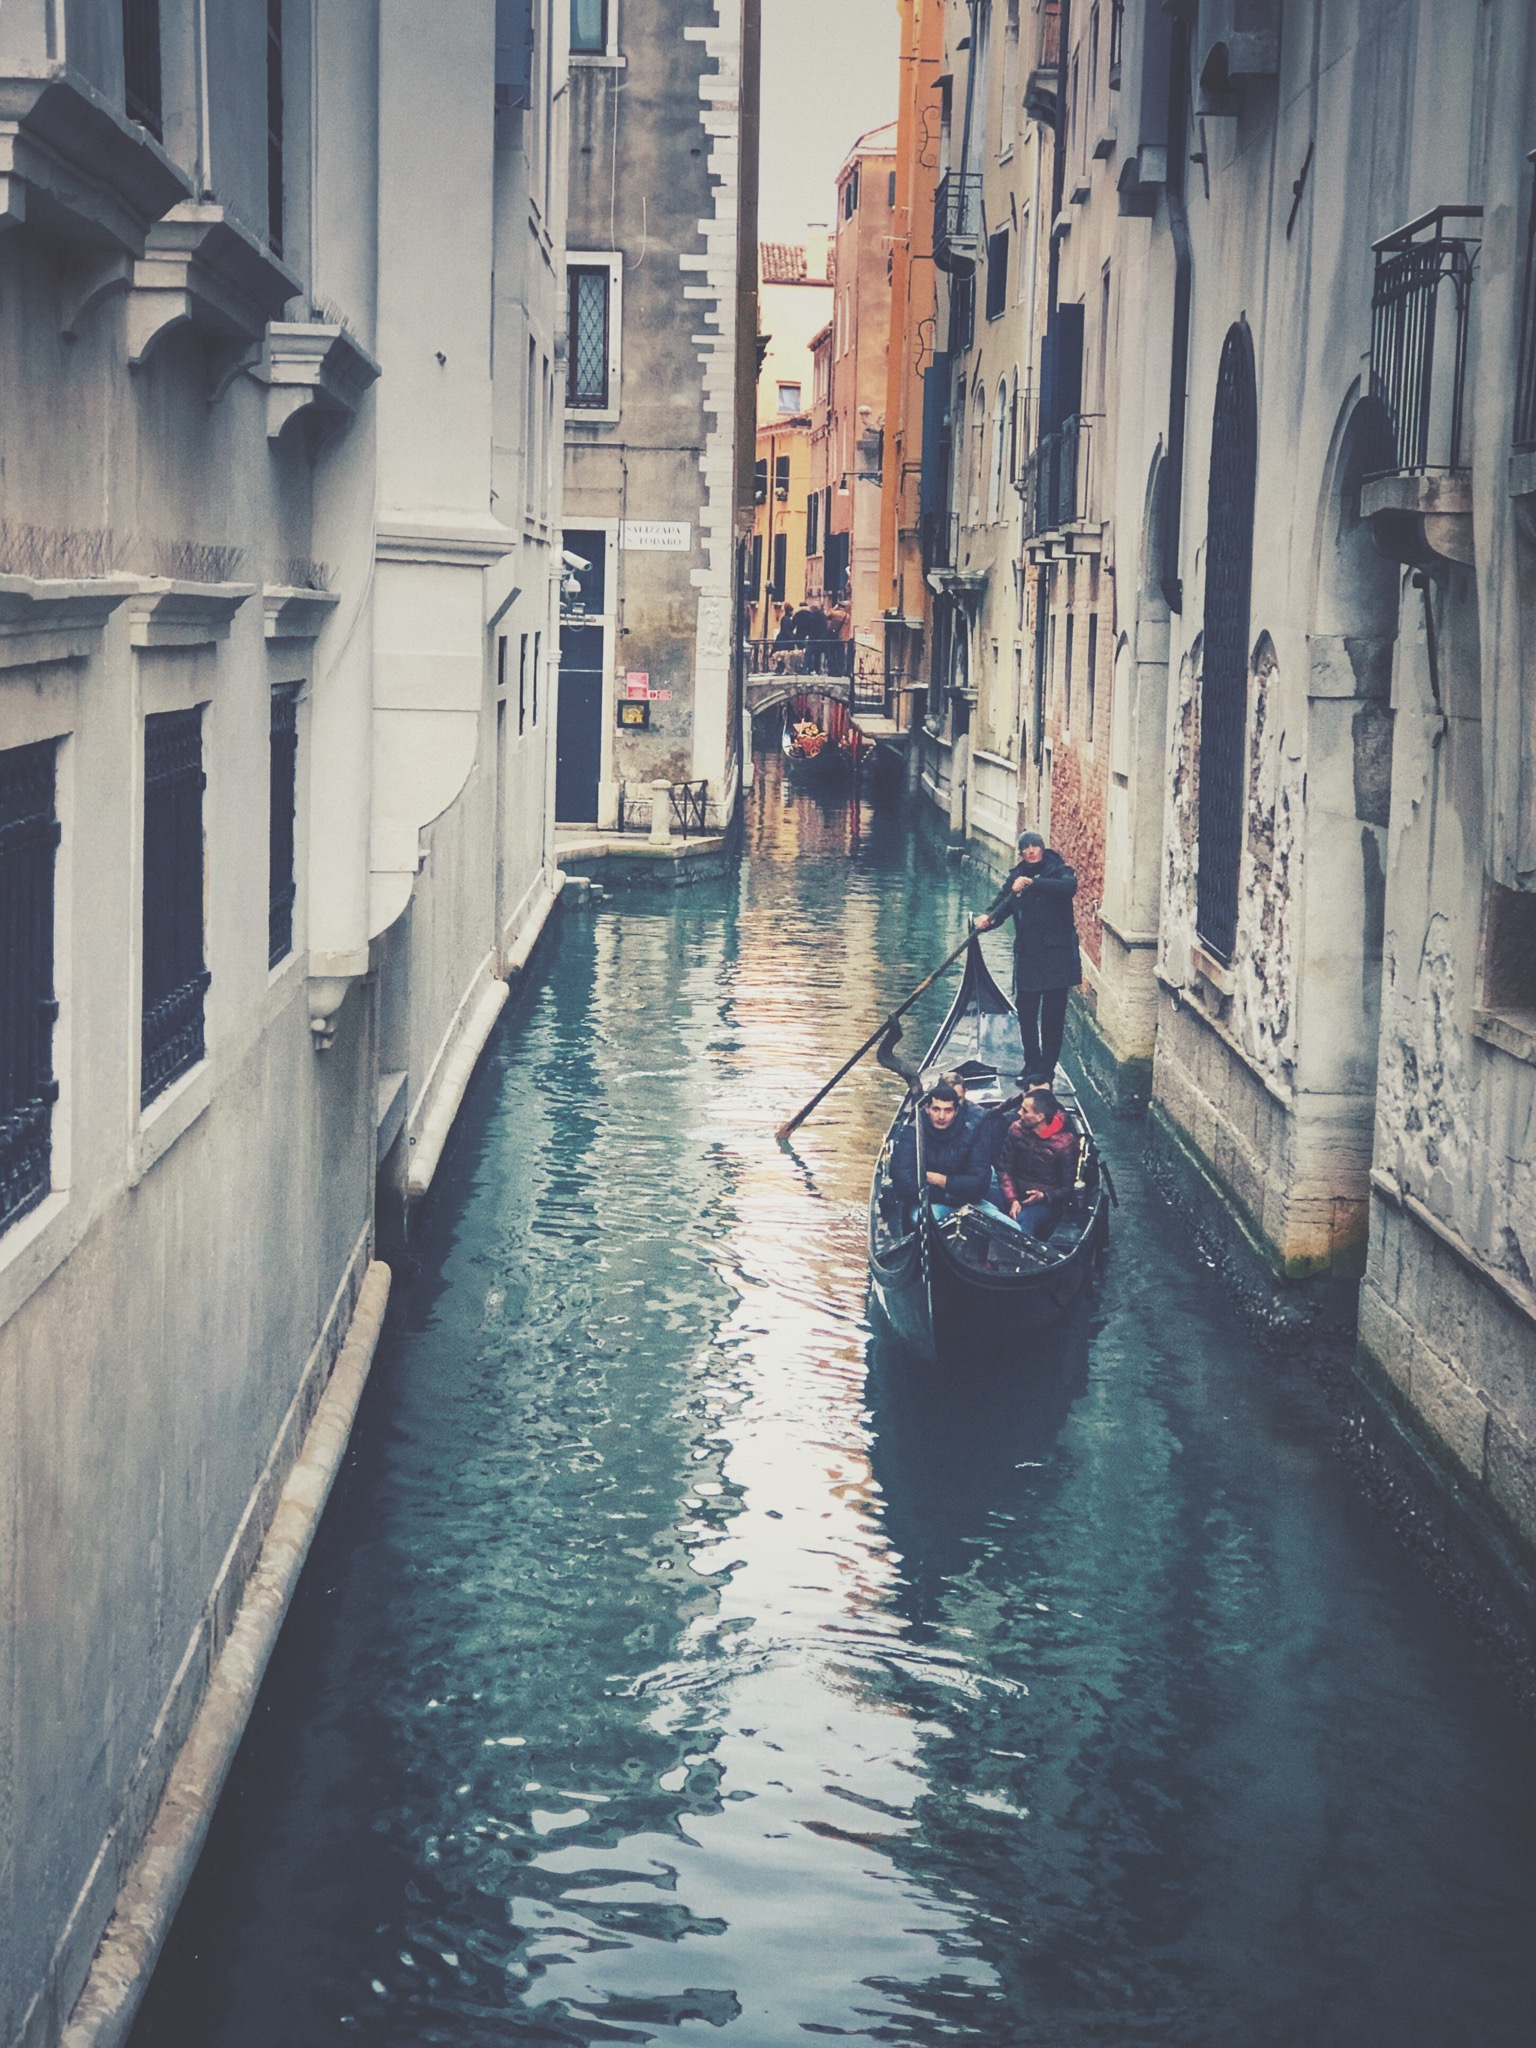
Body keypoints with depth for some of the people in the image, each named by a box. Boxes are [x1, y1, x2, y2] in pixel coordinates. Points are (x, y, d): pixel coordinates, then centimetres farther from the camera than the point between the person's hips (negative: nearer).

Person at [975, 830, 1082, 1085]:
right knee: (1026, 1012, 7)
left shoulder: (1059, 871, -3)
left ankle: (1046, 1069, 6)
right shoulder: (1016, 877, 11)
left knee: (1052, 1015, 0)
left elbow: (1069, 887, -25)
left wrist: (1033, 883, -35)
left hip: (1056, 953, -4)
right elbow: (1000, 904, 4)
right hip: (1027, 954, 4)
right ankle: (1032, 1065, 19)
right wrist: (986, 919, -19)